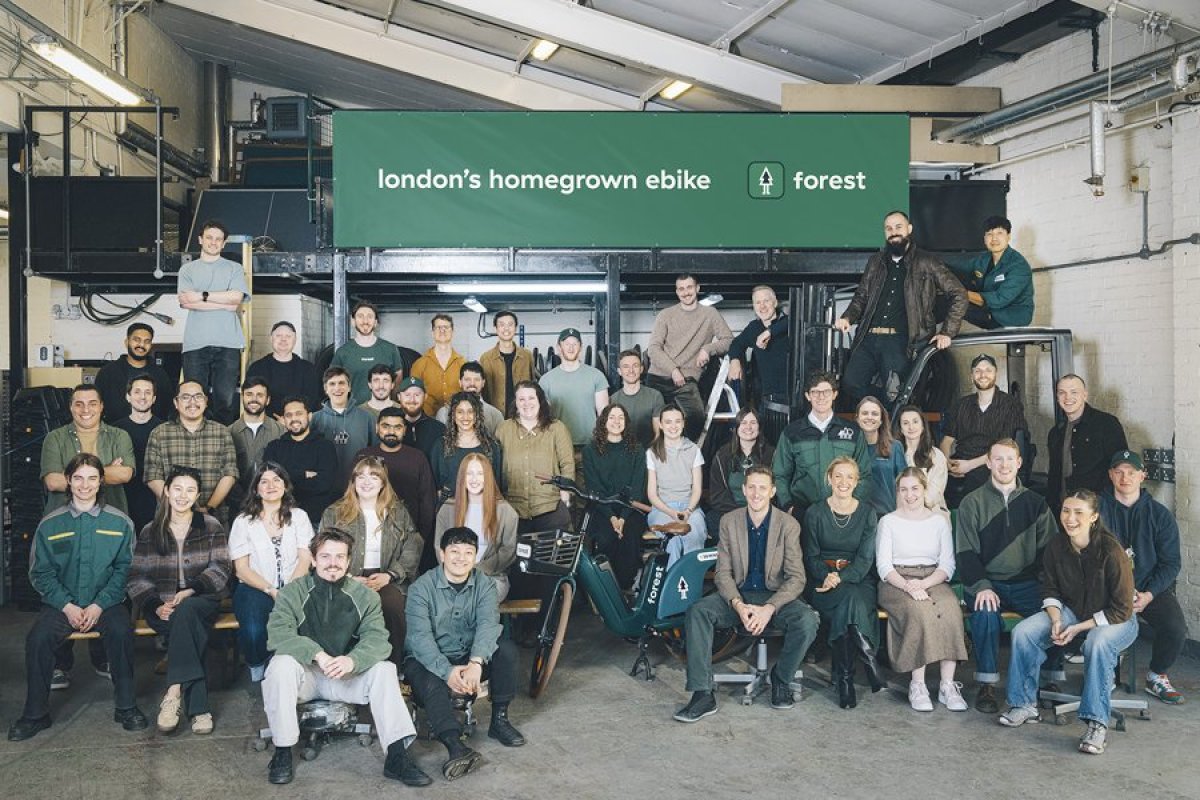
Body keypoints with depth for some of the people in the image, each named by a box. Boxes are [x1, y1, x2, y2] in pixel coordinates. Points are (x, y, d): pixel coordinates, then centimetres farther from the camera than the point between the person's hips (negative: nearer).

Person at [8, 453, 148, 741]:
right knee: (37, 639, -26)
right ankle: (35, 714, -7)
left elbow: (123, 569, 1)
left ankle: (126, 706, -15)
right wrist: (67, 606, -11)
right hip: (61, 603, 1)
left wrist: (99, 605, -12)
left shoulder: (119, 522, 4)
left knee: (121, 631, -31)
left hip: (106, 602, -1)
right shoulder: (50, 525, 6)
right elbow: (41, 573, 4)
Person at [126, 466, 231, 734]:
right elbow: (137, 577, 6)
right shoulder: (149, 533, 13)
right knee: (191, 629, -34)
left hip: (202, 602, -1)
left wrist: (190, 591, -17)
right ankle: (198, 707, -38)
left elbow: (220, 570, 0)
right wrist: (156, 606, -13)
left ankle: (174, 693, -39)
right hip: (162, 608, 1)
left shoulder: (211, 527, 10)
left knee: (186, 611, -38)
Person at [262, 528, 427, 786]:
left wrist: (352, 660, -35)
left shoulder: (365, 596, 0)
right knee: (281, 665, -31)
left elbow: (377, 638, -13)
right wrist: (317, 655, -33)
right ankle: (282, 752, -18)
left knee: (384, 669, -23)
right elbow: (278, 632, -19)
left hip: (348, 675, 1)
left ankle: (396, 756, -23)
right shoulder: (293, 592, -4)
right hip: (306, 674, -1)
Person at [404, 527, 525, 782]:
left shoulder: (484, 585, -2)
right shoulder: (422, 587, -11)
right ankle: (456, 747, -48)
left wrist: (476, 663, -39)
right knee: (432, 685, -35)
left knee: (506, 648, -21)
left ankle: (499, 720, -9)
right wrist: (447, 671, -38)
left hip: (470, 659, 3)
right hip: (428, 660, -3)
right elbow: (420, 636, -22)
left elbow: (488, 624, -20)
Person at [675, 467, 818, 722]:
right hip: (738, 595, 1)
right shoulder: (729, 522, 1)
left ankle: (781, 679, -2)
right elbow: (723, 572, -2)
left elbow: (796, 578, -9)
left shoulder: (788, 525, -5)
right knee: (697, 612, -27)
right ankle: (703, 695, -25)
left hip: (775, 596, -1)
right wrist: (738, 605, -21)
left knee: (808, 621, -31)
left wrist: (769, 609, -24)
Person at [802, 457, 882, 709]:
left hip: (858, 579, 1)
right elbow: (810, 557, 4)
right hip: (822, 582, -1)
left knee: (850, 602, -34)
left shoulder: (867, 513, 8)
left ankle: (844, 677, -25)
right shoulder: (815, 513, 7)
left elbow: (865, 558, -1)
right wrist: (827, 575, -18)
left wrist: (840, 578, -19)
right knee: (852, 598, -34)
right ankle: (868, 658, -24)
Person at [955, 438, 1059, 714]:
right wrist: (981, 586, -17)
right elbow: (966, 553, -1)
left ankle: (1055, 679, -11)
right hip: (987, 582, -2)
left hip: (1026, 583, 2)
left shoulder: (1035, 503, 12)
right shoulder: (972, 503, 6)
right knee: (985, 609, -32)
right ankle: (986, 685, -21)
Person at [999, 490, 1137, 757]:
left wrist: (1078, 628, -21)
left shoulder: (1111, 551, -24)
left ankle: (1097, 722, -28)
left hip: (1115, 619, -5)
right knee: (1023, 632, -17)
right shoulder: (1057, 545, -9)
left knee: (1098, 642, -39)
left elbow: (1121, 610, -19)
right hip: (1070, 611, 5)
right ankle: (1025, 704, -2)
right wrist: (1056, 620, -13)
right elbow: (1050, 589, 5)